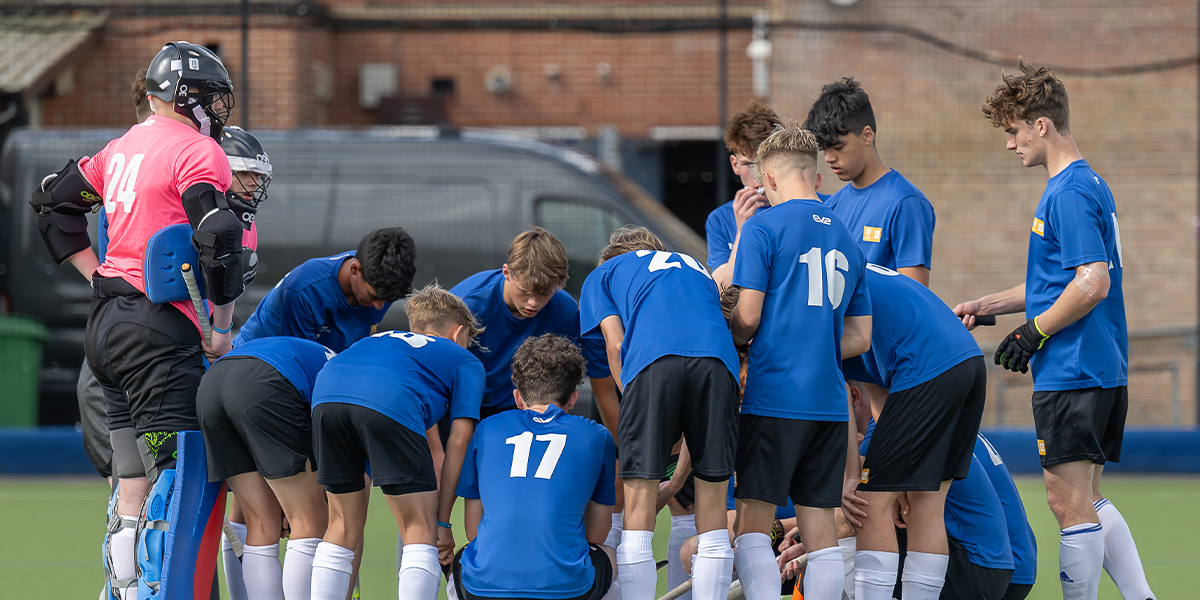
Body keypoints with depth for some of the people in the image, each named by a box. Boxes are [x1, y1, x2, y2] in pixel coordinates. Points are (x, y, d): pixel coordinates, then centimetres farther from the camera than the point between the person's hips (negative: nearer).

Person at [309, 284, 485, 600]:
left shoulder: (379, 340, 44)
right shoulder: (465, 361, 30)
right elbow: (458, 442, 18)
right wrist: (442, 521, 18)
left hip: (327, 395, 5)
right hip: (392, 405, -5)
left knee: (344, 527, 20)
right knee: (421, 532, 5)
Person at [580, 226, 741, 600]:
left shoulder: (602, 275, 31)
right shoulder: (696, 270, 40)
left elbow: (615, 344, 11)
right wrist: (678, 479, 35)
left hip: (653, 358, -3)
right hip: (719, 358, 3)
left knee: (639, 510, 1)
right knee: (712, 512, 10)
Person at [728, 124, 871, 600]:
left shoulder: (764, 226, -4)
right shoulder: (846, 239, 14)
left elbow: (748, 317, -8)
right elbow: (860, 338, 14)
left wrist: (735, 340, 13)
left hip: (774, 397, -5)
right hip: (829, 401, 5)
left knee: (753, 522, -2)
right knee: (820, 527, 6)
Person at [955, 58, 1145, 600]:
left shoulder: (1068, 193, -16)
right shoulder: (1089, 185, 16)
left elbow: (1093, 285, -24)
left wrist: (1034, 332, -14)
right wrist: (985, 307, 20)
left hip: (1070, 372, -10)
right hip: (1103, 370, 10)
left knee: (1069, 502, -5)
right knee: (1088, 501, 14)